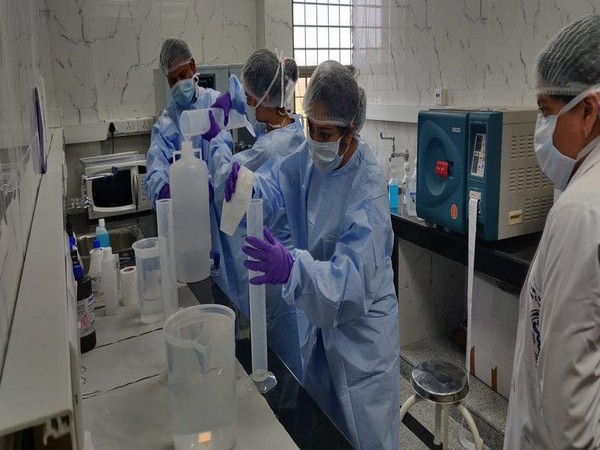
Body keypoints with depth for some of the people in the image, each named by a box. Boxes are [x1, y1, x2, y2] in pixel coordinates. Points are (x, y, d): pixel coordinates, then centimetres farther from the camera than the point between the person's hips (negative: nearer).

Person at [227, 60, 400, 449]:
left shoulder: (369, 186, -26)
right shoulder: (311, 157, -7)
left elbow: (352, 275, -34)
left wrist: (291, 268, -50)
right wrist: (246, 185, -23)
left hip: (362, 332, -6)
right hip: (324, 322, 6)